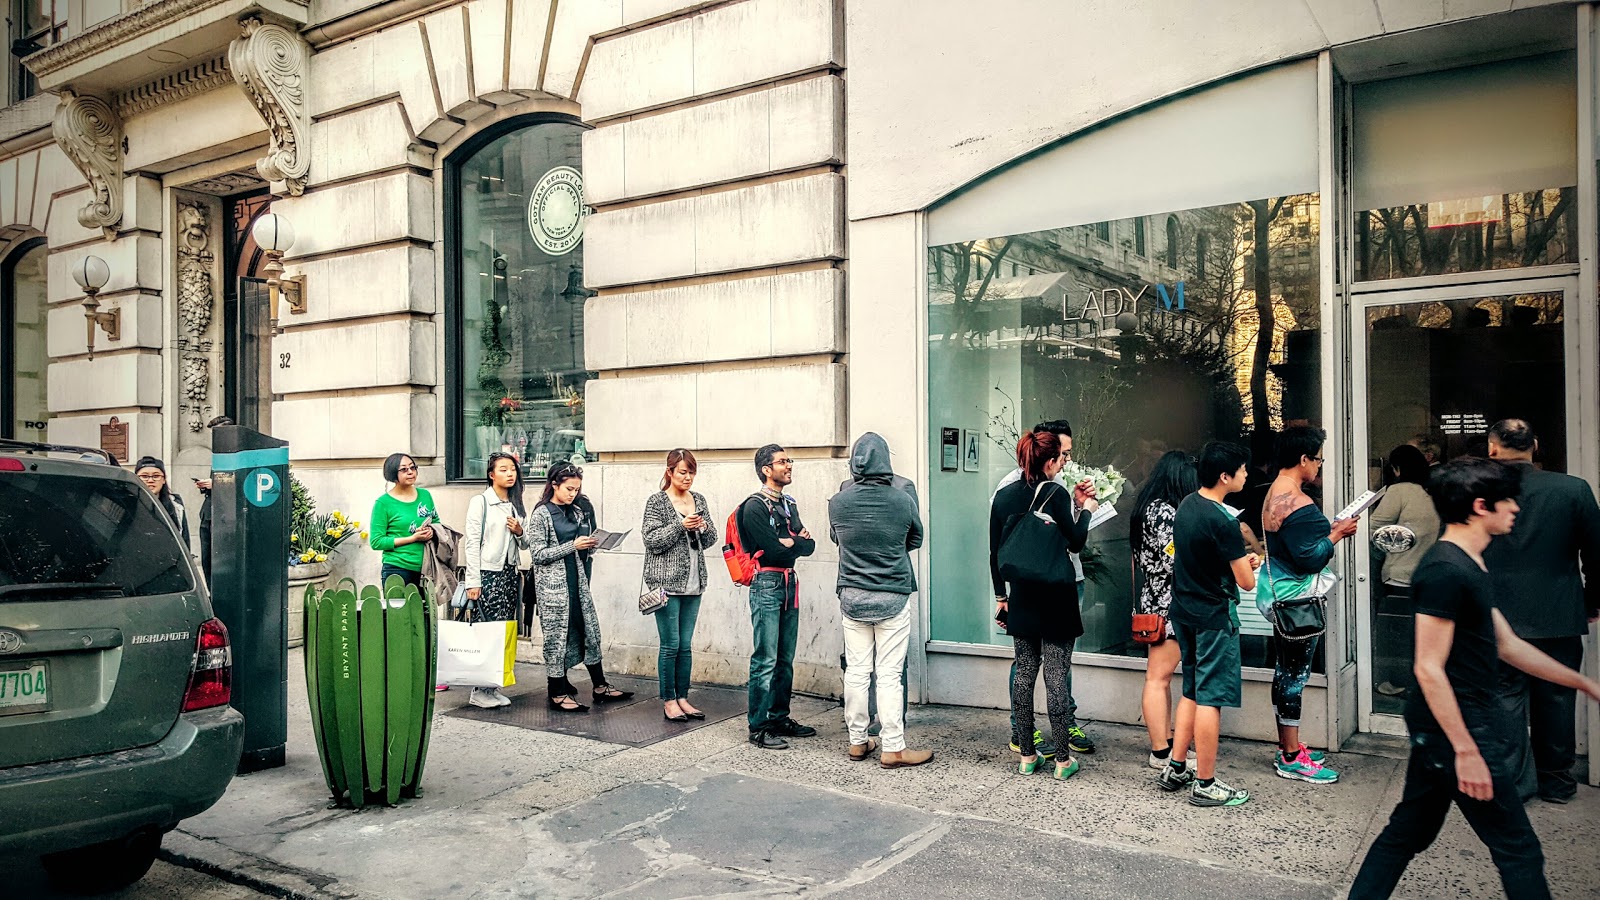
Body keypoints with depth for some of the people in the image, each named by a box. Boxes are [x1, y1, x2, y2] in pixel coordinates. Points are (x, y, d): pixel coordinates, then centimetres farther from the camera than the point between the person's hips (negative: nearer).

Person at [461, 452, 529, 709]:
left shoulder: (515, 504, 16)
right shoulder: (480, 502, -4)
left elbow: (523, 544, 22)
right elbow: (472, 543, -8)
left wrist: (519, 531, -1)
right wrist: (473, 582, -13)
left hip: (509, 574, 7)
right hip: (487, 574, -6)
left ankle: (494, 687, 12)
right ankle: (479, 690, 0)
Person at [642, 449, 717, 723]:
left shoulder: (699, 501, 11)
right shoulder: (656, 502, -5)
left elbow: (710, 541, 14)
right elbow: (652, 540, -11)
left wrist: (704, 527, -7)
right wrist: (680, 526, -20)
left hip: (693, 583, 5)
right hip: (667, 582, -5)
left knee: (686, 645, 10)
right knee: (670, 645, -2)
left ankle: (682, 698, 19)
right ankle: (668, 701, 9)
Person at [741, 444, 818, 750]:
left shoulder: (789, 504, 16)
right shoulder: (755, 507, -10)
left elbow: (809, 546, 9)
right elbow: (775, 551, -18)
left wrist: (793, 541, -10)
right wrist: (799, 542, -2)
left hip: (789, 584, 8)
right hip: (767, 585, -8)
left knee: (785, 658, 12)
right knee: (766, 660, -6)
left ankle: (780, 718, 22)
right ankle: (758, 727, 1)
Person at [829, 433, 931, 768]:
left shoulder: (837, 502, -6)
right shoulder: (903, 499, -11)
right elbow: (916, 540, 7)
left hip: (852, 597, 3)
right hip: (892, 597, -2)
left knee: (856, 671, 11)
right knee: (889, 674, 1)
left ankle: (857, 741, 21)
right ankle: (893, 748, 7)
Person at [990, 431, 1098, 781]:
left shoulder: (1003, 495, 4)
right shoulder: (1056, 493, -13)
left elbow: (995, 552, 7)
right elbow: (1075, 543, -7)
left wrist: (1001, 595, 15)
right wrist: (1086, 510, 8)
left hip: (1020, 599, 5)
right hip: (1055, 598, -5)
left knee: (1024, 674, 11)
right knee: (1056, 676, 1)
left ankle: (1026, 755, 18)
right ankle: (1064, 760, 9)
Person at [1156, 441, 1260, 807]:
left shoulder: (1186, 504, 5)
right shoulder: (1223, 521, -22)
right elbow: (1247, 582, -17)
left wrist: (1240, 559, 8)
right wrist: (1250, 565, 6)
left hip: (1184, 611, 9)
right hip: (1214, 616, -9)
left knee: (1192, 692, 18)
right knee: (1210, 698, 0)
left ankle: (1175, 768, 25)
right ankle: (1205, 784, 8)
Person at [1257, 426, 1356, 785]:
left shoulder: (1274, 493, 10)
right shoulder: (1297, 503, -21)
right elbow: (1308, 559, -23)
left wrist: (1331, 528, 10)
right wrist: (1337, 534, -10)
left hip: (1279, 594, 10)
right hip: (1296, 599, -10)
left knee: (1285, 672, 16)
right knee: (1295, 675, -2)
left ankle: (1287, 747, 27)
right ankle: (1292, 759, 7)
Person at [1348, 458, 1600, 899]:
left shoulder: (1472, 565, 12)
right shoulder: (1445, 571, -20)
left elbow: (1507, 644, 19)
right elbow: (1429, 668, -22)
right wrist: (1467, 751, -22)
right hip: (1457, 727, -10)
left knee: (1409, 830, 15)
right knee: (1518, 850, 3)